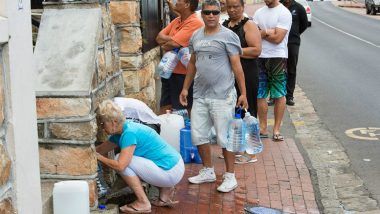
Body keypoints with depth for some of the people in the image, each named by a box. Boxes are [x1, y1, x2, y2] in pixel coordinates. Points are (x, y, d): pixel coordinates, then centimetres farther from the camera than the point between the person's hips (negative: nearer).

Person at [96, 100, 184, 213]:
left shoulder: (129, 133, -19)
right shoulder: (121, 132, 9)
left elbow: (120, 165, -25)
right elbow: (100, 150, 19)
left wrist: (99, 157, -11)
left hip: (171, 173, -10)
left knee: (123, 161, -11)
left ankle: (143, 203, -4)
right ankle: (165, 191, 18)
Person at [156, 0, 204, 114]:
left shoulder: (195, 23, -18)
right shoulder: (176, 21, 11)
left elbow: (172, 44, -25)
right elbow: (159, 37, 5)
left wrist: (164, 44, -4)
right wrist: (171, 40, -14)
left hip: (183, 74, -8)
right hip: (169, 71, 8)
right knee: (164, 109, 15)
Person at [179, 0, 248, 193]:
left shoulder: (228, 36, -7)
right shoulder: (196, 36, 10)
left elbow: (236, 66, -8)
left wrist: (243, 93, -11)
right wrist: (185, 88, 17)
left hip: (222, 97, -6)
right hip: (200, 96, 6)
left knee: (224, 137, 0)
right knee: (198, 135, 11)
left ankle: (230, 177, 13)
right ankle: (208, 171, 27)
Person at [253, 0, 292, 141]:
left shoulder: (284, 13, -7)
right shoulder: (259, 12, 10)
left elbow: (277, 38, -15)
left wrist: (261, 32, -4)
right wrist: (267, 32, -12)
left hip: (278, 57, -5)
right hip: (260, 58, 5)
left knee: (279, 95, 2)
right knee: (260, 95, 7)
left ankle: (276, 129, 10)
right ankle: (263, 128, 16)